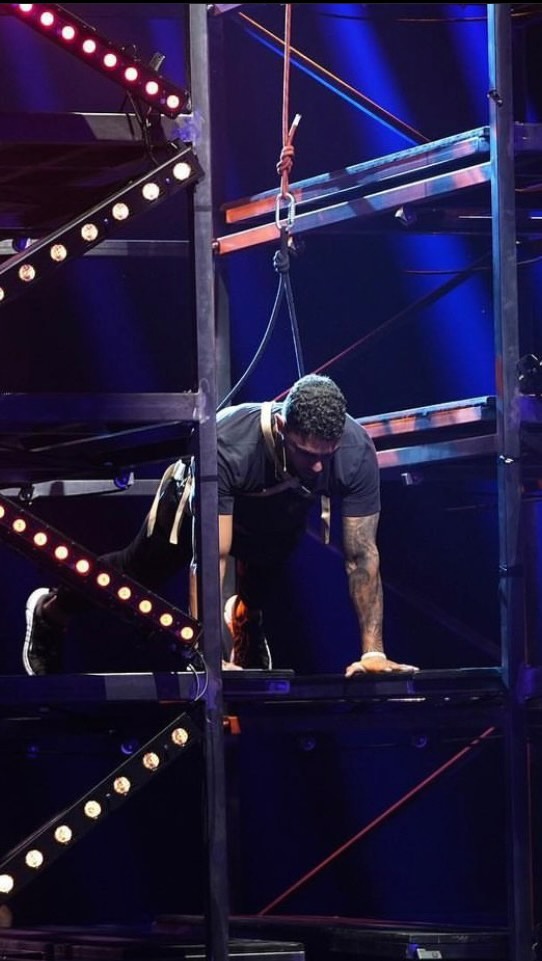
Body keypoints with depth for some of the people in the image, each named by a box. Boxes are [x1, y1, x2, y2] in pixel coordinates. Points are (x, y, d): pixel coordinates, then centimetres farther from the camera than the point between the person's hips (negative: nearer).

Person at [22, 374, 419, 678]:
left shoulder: (356, 450, -40)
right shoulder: (227, 444, -49)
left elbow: (362, 557, -33)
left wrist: (373, 652, -38)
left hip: (284, 508, 2)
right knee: (144, 569, 17)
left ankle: (244, 617, 29)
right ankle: (49, 612, 49)